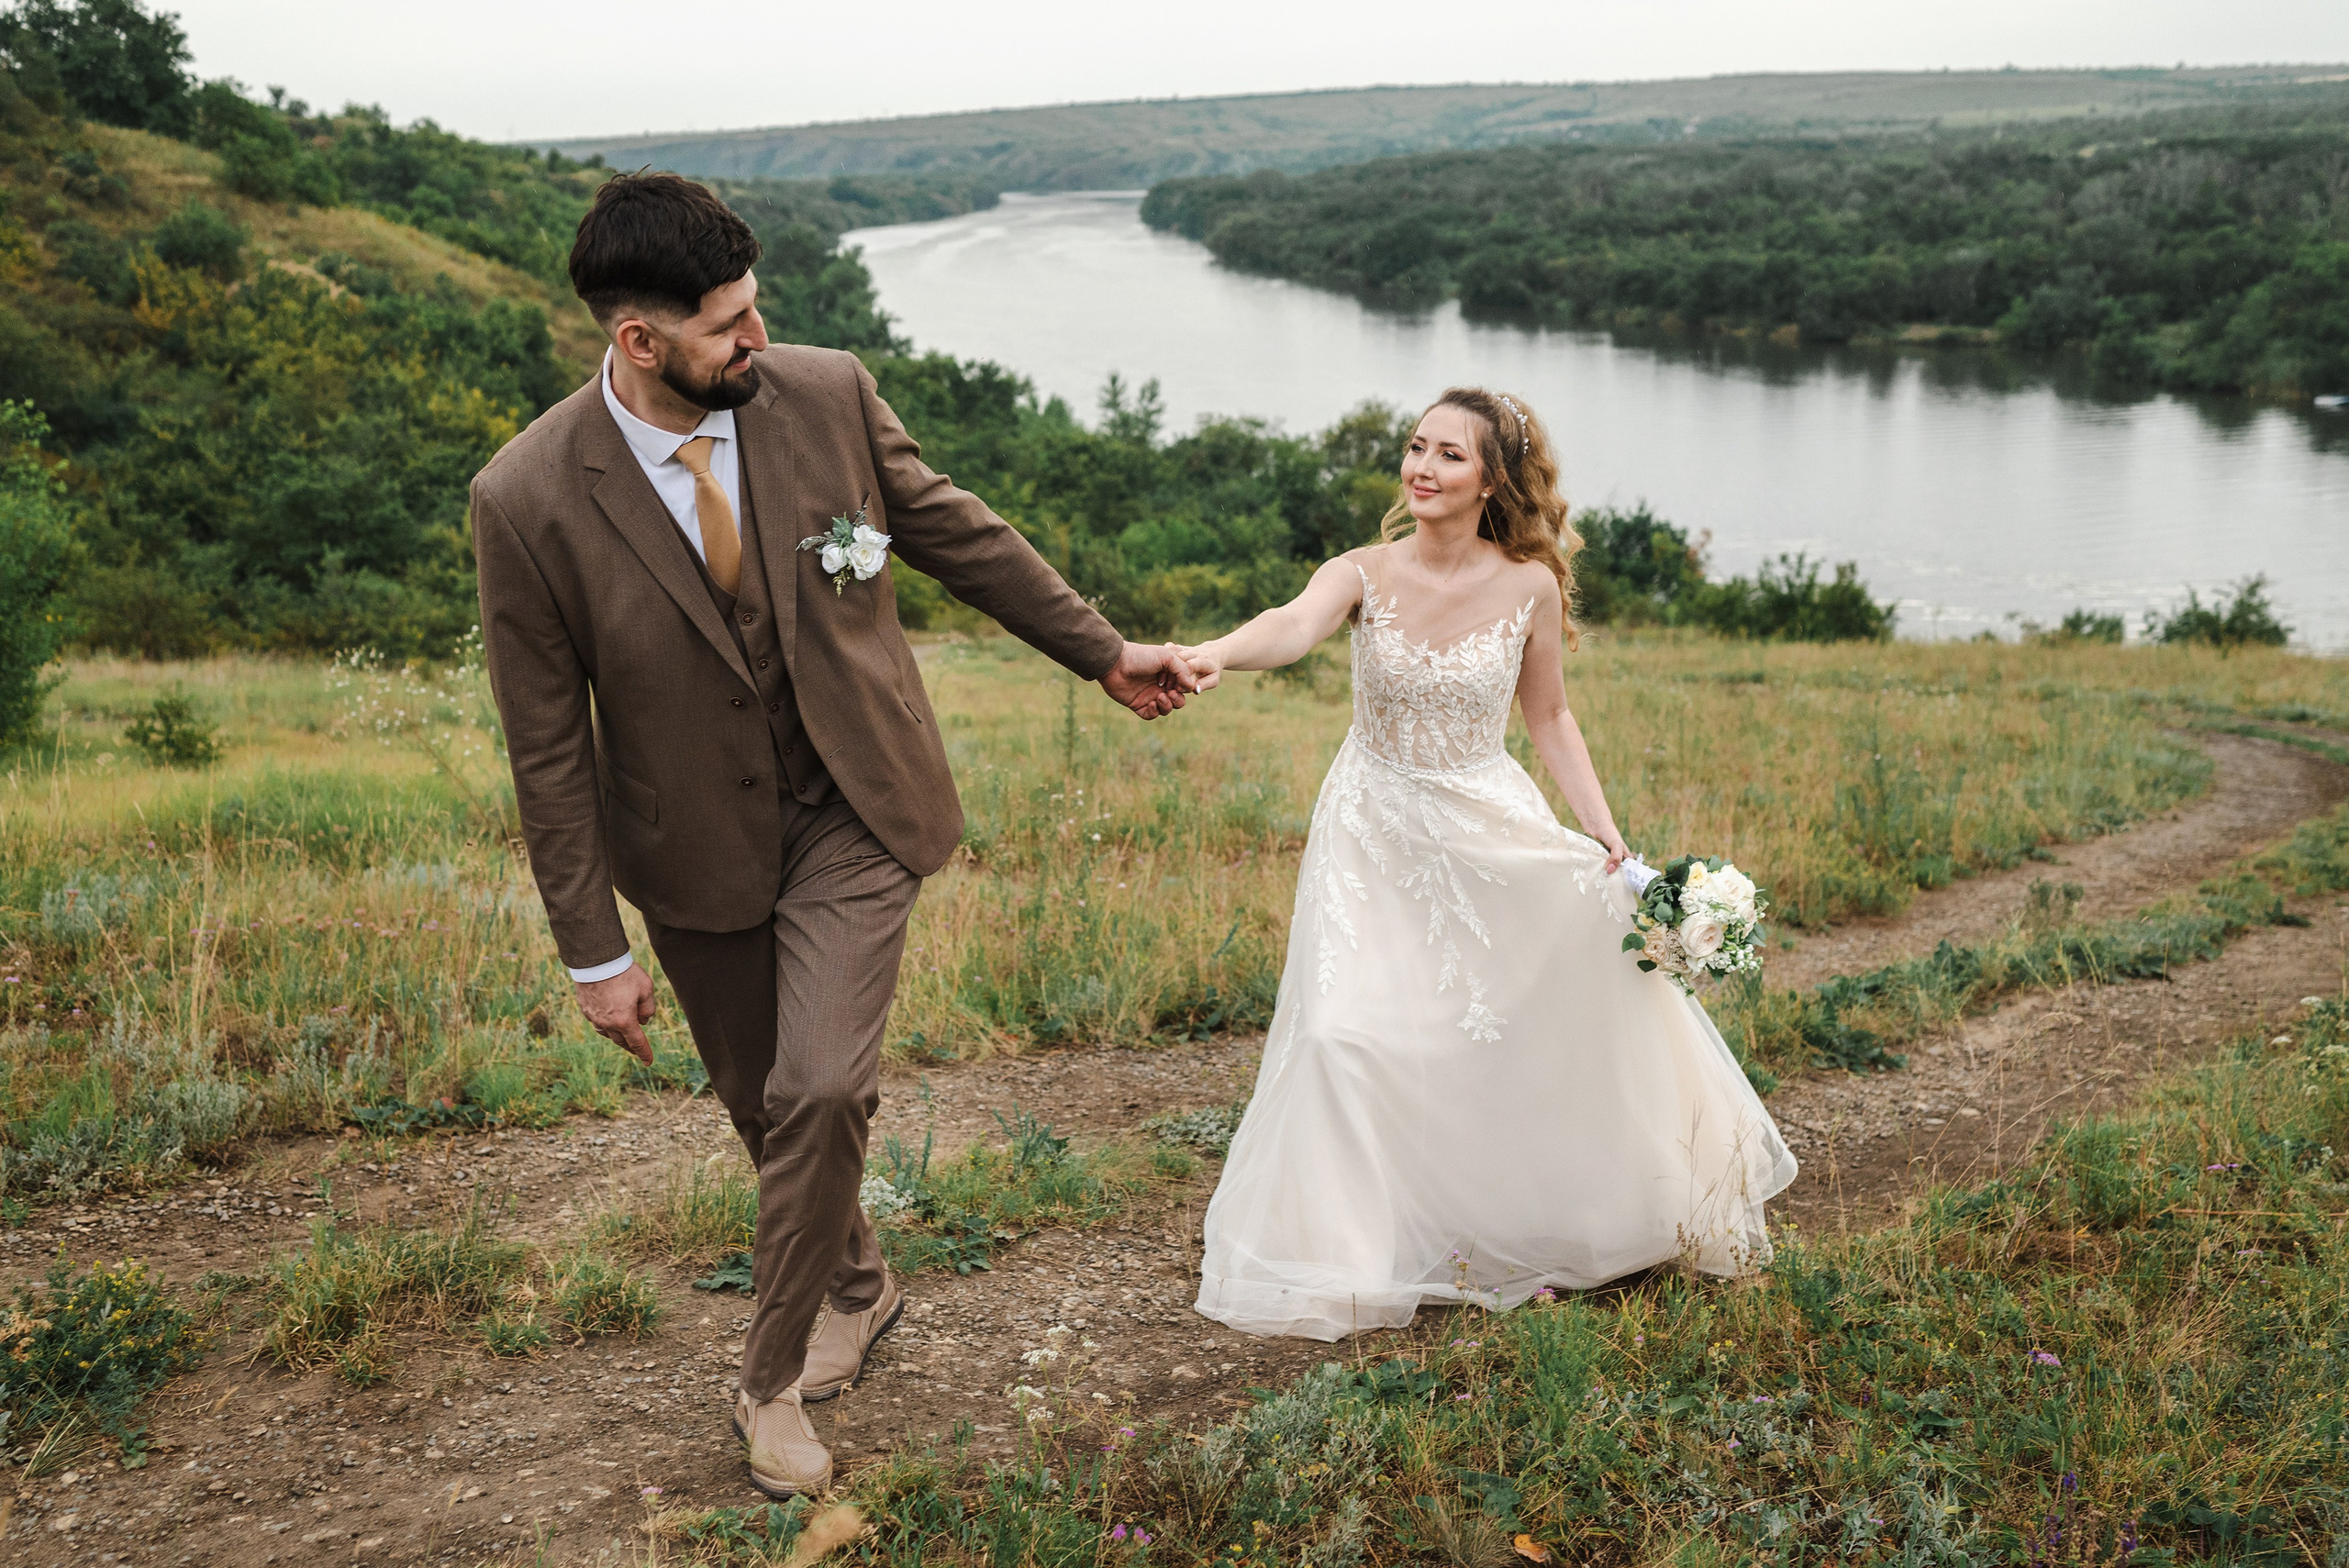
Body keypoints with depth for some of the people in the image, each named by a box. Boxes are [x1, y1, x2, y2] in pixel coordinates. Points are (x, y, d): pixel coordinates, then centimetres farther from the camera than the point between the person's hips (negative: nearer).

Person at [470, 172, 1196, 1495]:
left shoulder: (828, 394, -13)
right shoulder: (529, 502, -19)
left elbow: (958, 532, 4)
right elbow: (550, 744, -11)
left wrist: (1103, 651, 11)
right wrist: (595, 950, -7)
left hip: (854, 813, 0)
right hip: (699, 848, 0)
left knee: (819, 1089, -12)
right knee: (763, 1103, 16)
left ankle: (776, 1379, 12)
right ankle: (859, 1285, 46)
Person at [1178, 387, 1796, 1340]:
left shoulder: (1528, 587, -7)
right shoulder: (1366, 574, -11)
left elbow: (1548, 719, 4)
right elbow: (1294, 626, -33)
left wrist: (1606, 834, -5)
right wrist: (1215, 654, -55)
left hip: (1492, 832, 1)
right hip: (1377, 838, -1)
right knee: (1348, 1032, -10)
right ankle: (1352, 1252, 11)